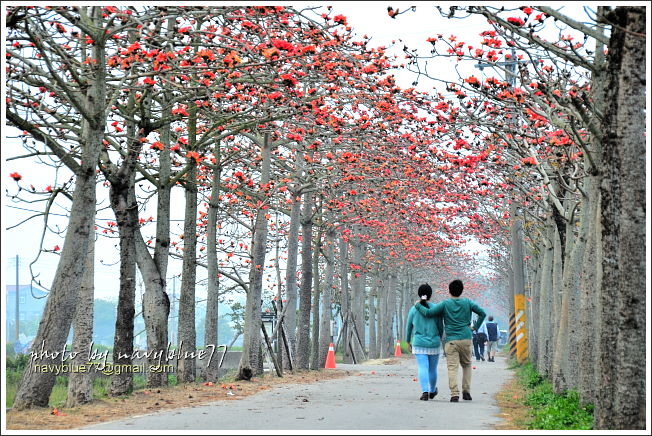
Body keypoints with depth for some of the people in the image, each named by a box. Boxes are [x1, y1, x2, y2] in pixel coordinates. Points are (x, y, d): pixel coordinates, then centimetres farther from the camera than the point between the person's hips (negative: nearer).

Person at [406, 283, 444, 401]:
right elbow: (441, 326, 2)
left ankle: (425, 391, -21)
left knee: (423, 368, -5)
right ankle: (432, 391, 32)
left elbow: (409, 327, 6)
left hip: (419, 344, -1)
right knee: (432, 369, 15)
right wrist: (439, 339, 20)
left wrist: (408, 342, 19)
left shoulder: (414, 309, -2)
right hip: (434, 343, 1)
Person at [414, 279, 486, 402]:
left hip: (451, 340, -2)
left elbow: (428, 313, -4)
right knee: (466, 365, 19)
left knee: (452, 367, -5)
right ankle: (466, 391, 13)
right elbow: (482, 313, 6)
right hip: (466, 339, 2)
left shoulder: (445, 304, -1)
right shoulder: (468, 303, 6)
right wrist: (475, 327, 11)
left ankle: (454, 394, -16)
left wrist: (418, 306, 12)